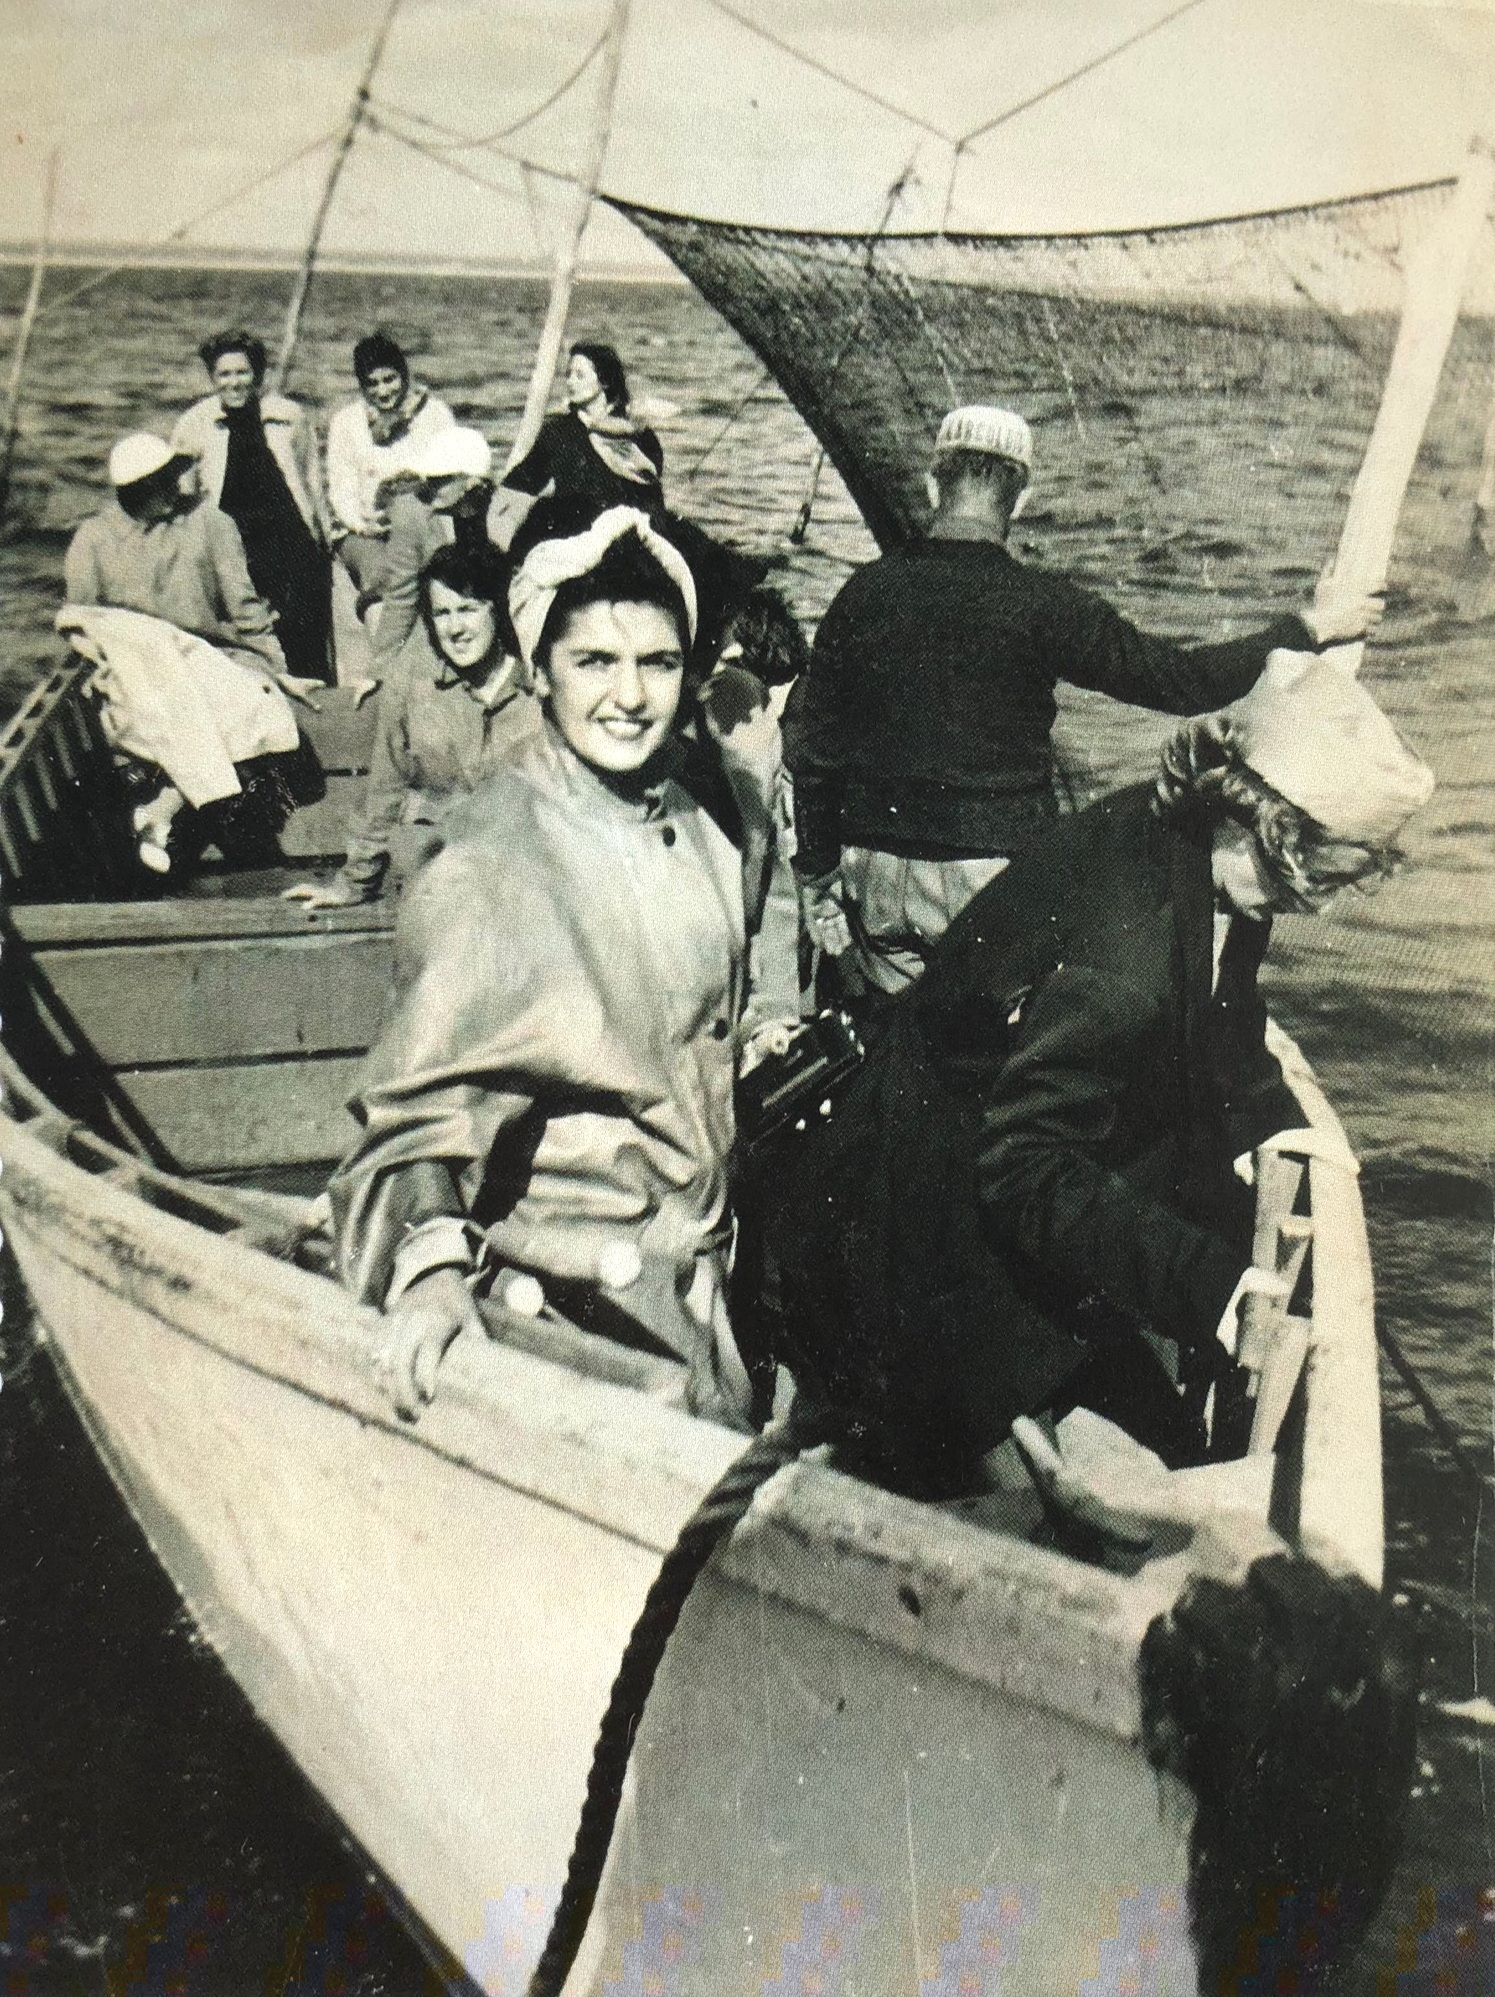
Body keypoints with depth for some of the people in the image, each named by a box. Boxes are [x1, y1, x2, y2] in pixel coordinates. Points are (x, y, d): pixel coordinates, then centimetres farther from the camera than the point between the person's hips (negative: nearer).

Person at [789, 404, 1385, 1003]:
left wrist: (818, 875, 15)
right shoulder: (1040, 605, -10)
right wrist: (1310, 628, 4)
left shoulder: (866, 592, 0)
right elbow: (1180, 679, -8)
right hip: (993, 880, -3)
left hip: (875, 881, 3)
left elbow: (812, 748, 4)